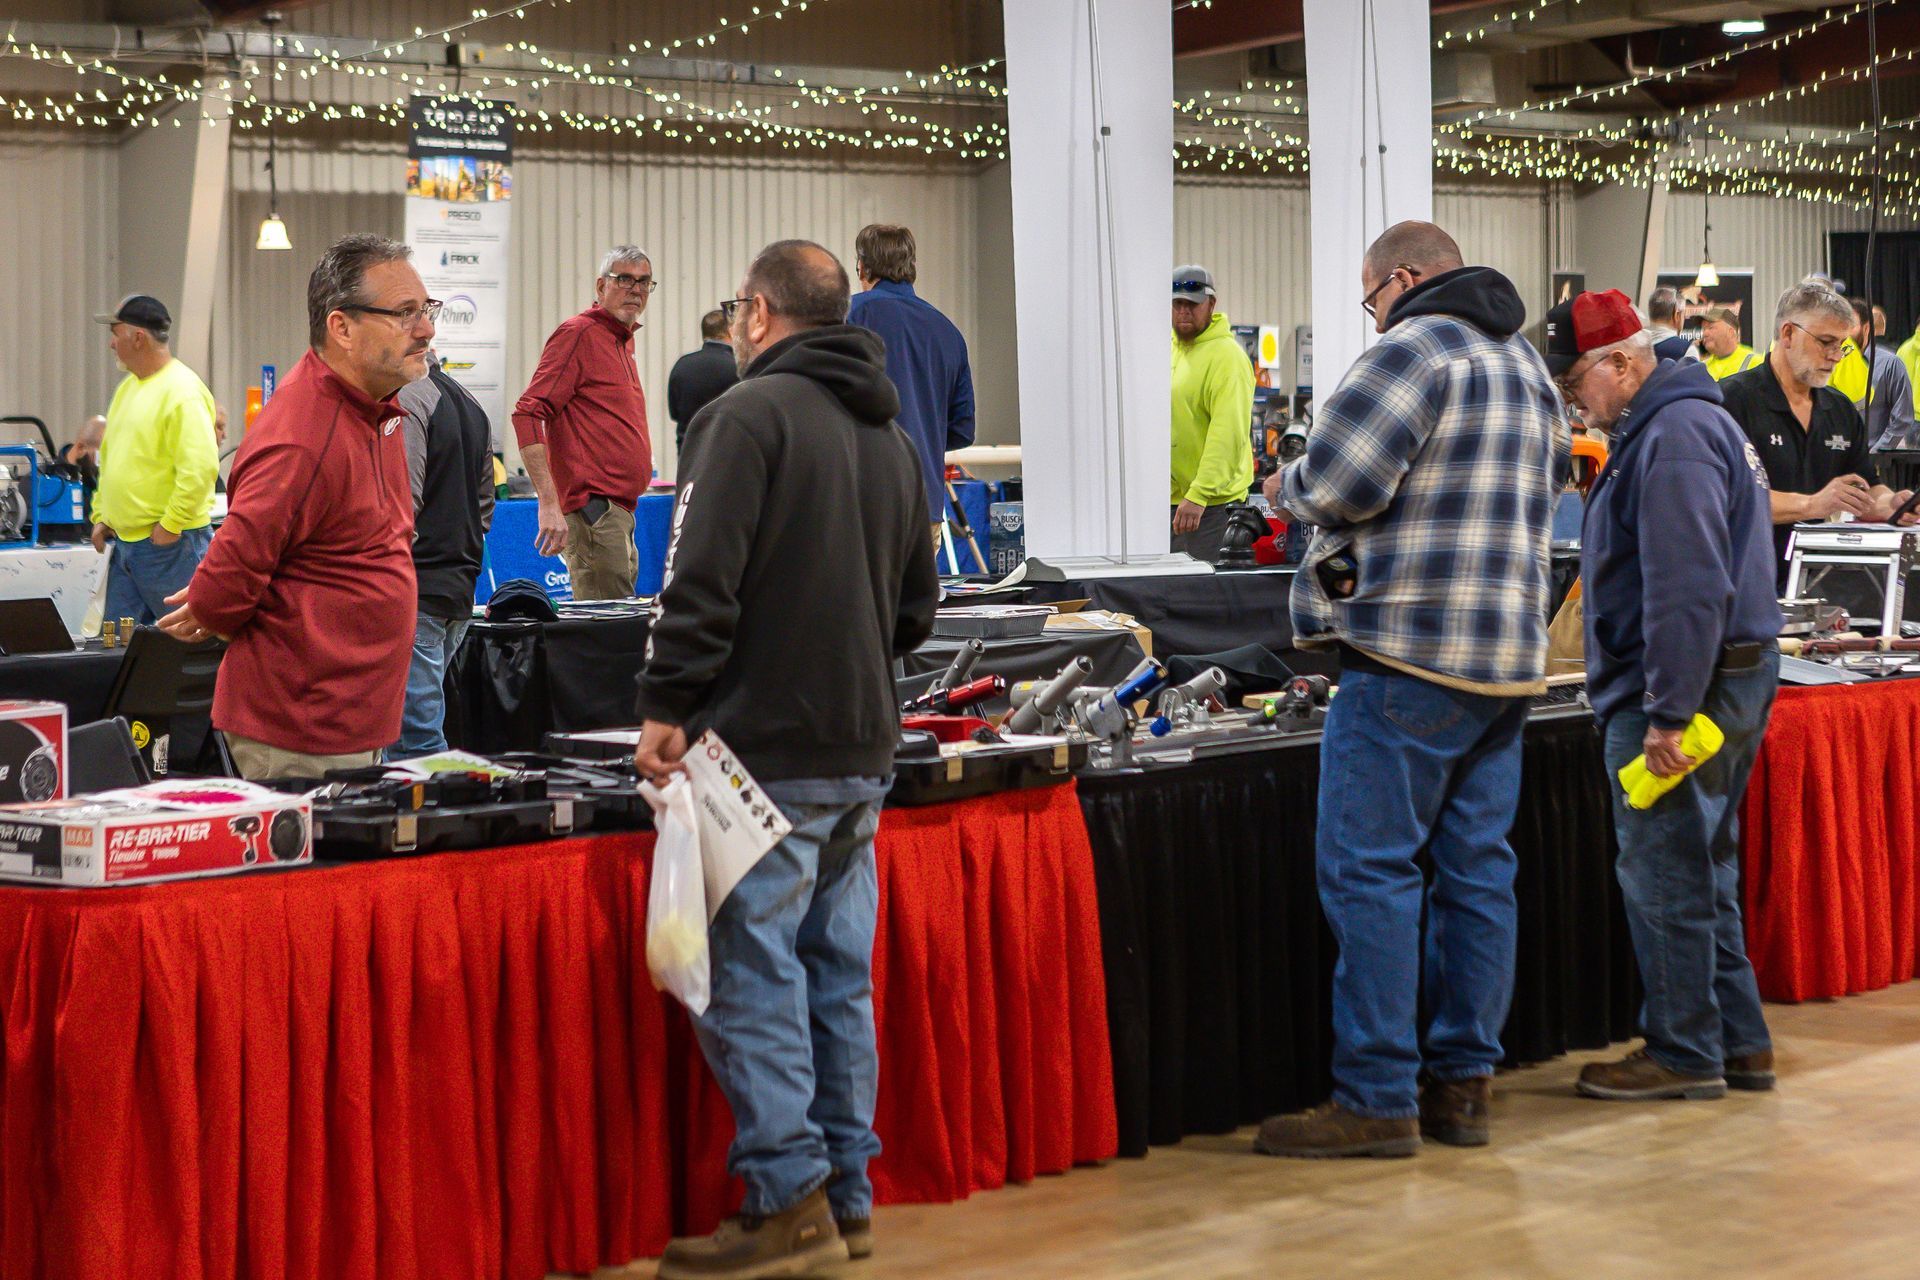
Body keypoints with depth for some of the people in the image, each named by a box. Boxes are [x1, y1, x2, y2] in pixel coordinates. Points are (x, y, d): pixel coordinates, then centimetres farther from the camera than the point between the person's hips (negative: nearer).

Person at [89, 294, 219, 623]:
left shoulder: (182, 391, -15)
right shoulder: (128, 387, 15)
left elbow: (200, 467, -23)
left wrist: (171, 526, -20)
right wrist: (101, 516, 15)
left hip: (169, 543, -9)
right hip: (125, 541, 9)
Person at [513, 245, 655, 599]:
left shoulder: (622, 342, 19)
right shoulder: (579, 333, -9)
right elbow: (527, 414, -19)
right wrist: (549, 504, -26)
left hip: (619, 514, 10)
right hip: (595, 512, -10)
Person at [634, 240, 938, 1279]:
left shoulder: (747, 413, -9)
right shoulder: (893, 437, 16)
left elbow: (702, 579, -17)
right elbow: (917, 605, 21)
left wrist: (669, 707, -11)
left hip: (768, 751, -8)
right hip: (863, 748, 8)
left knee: (749, 974, -4)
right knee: (839, 976, 12)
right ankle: (848, 1195, 17)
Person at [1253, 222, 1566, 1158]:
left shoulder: (1415, 349, -9)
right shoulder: (1527, 367, 21)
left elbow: (1338, 481, -17)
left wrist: (1289, 486, 4)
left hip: (1410, 653, -9)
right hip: (1507, 656, 9)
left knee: (1369, 869, -6)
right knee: (1477, 867, 10)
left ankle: (1375, 1098, -7)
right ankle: (1464, 1083, 13)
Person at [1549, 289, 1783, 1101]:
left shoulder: (1673, 437, -17)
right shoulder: (1683, 421, 18)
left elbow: (1686, 589, -25)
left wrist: (1666, 714, -24)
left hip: (1683, 688, -11)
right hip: (1730, 679, 11)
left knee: (1664, 878, -3)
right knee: (1702, 873, 16)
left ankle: (1684, 1054, 4)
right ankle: (1738, 1043, 22)